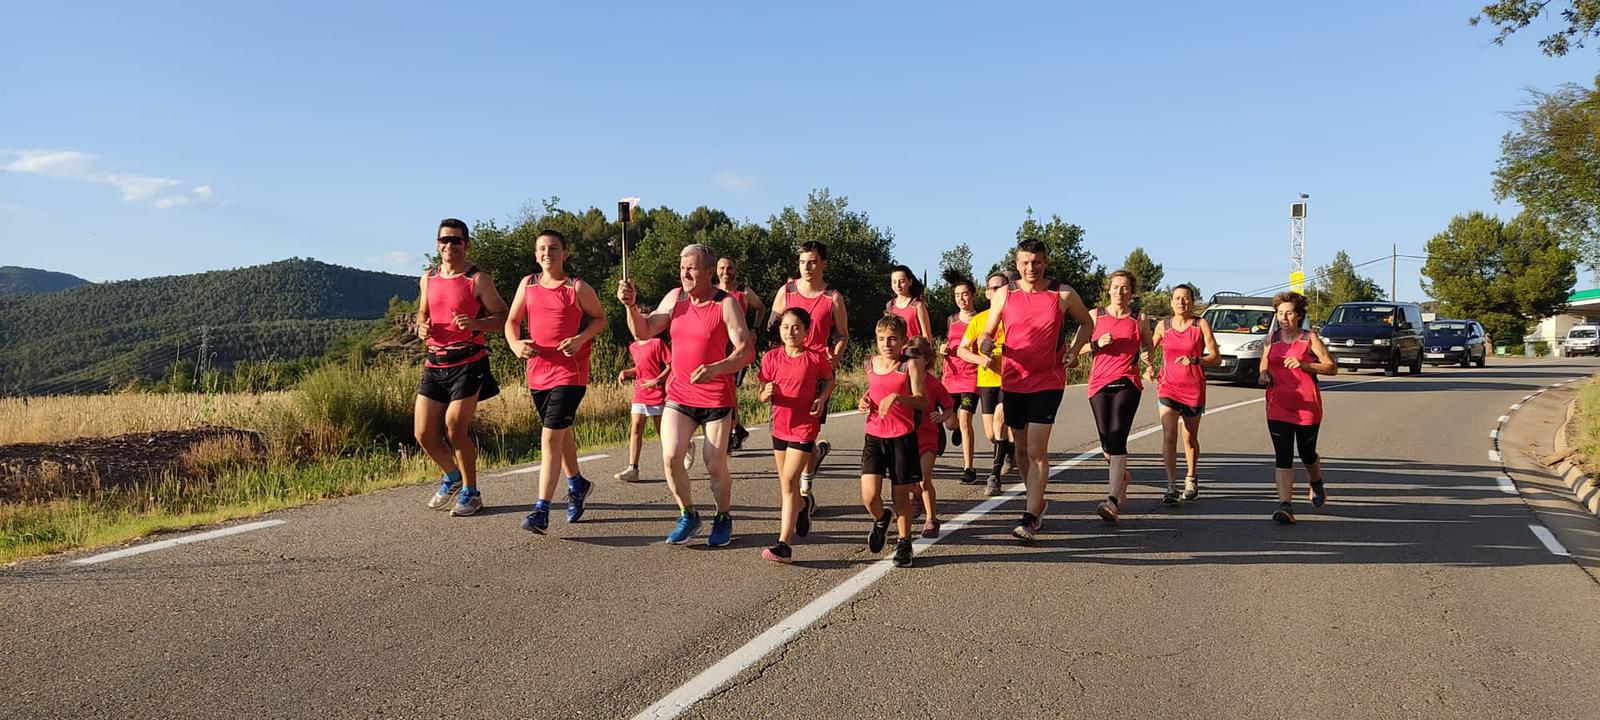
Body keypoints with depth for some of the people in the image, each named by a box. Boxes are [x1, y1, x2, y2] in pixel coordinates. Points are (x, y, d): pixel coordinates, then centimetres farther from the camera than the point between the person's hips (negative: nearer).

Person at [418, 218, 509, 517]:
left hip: (468, 362, -6)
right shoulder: (428, 278, 11)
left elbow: (503, 315, -7)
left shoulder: (478, 280, -6)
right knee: (423, 433, 3)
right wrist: (421, 327, 1)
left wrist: (475, 324, -25)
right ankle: (452, 477, 31)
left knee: (455, 426, -11)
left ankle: (470, 493, 8)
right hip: (434, 363, 6)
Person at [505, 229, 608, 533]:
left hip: (570, 373, -5)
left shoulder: (578, 288, -4)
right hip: (538, 371, 6)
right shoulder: (528, 284, 8)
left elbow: (600, 318, 5)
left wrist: (581, 338, -14)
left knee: (551, 437, -14)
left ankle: (541, 511, -14)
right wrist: (516, 344, -9)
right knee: (561, 434, 22)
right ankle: (577, 484, 46)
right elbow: (512, 321, 12)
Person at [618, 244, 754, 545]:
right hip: (679, 394, 4)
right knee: (670, 457, -9)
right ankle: (688, 515, 13)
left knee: (715, 466, 1)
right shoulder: (675, 297, 5)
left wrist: (716, 368, -33)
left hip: (717, 398, -4)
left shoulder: (726, 304, -9)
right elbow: (643, 332, 9)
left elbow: (746, 351, -17)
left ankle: (723, 518, 26)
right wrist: (631, 305, -8)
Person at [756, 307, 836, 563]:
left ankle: (784, 544, -15)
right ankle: (801, 511, 50)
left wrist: (822, 398, -8)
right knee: (786, 482, 18)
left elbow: (830, 380, 10)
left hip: (804, 427, -5)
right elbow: (763, 396, 3)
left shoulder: (815, 358, -8)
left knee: (789, 481, -14)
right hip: (780, 426, 5)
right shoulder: (771, 358, -1)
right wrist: (767, 393, -20)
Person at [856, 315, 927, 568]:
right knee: (869, 496, -8)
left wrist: (898, 397, -29)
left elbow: (922, 402, -14)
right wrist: (865, 401, 6)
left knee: (901, 495, 6)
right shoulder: (870, 364, 7)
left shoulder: (910, 364, -7)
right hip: (874, 436, 3)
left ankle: (904, 543, 26)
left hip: (902, 437, -3)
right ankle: (881, 519, 27)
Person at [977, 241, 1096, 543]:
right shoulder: (1004, 294, 1)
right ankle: (1037, 504, 33)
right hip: (1012, 380, 3)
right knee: (1021, 448, 13)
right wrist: (985, 344, -17)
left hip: (1048, 381, -3)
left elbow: (1086, 323, 14)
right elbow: (987, 332, 7)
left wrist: (1074, 350, -3)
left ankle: (1029, 519, -11)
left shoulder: (1063, 294, -2)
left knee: (1037, 450, -12)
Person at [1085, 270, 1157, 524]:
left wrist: (1147, 357, 1)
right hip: (1099, 382, 2)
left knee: (1117, 438, -18)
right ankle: (1123, 476, 40)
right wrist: (1097, 343, -8)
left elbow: (1149, 346, 24)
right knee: (1106, 441, 7)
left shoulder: (1139, 318, 10)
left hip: (1127, 383, -2)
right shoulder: (1095, 315, 10)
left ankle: (1113, 500, -25)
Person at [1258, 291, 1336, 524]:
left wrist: (1303, 364, -20)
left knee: (1307, 454, 14)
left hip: (1307, 405, -2)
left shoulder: (1310, 338, -2)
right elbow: (1264, 363, 22)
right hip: (1278, 406, 2)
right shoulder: (1273, 339, 7)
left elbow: (1332, 368, -6)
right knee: (1283, 457, -8)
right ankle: (1285, 507, -12)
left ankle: (1316, 484, 46)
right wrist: (1264, 375, -1)